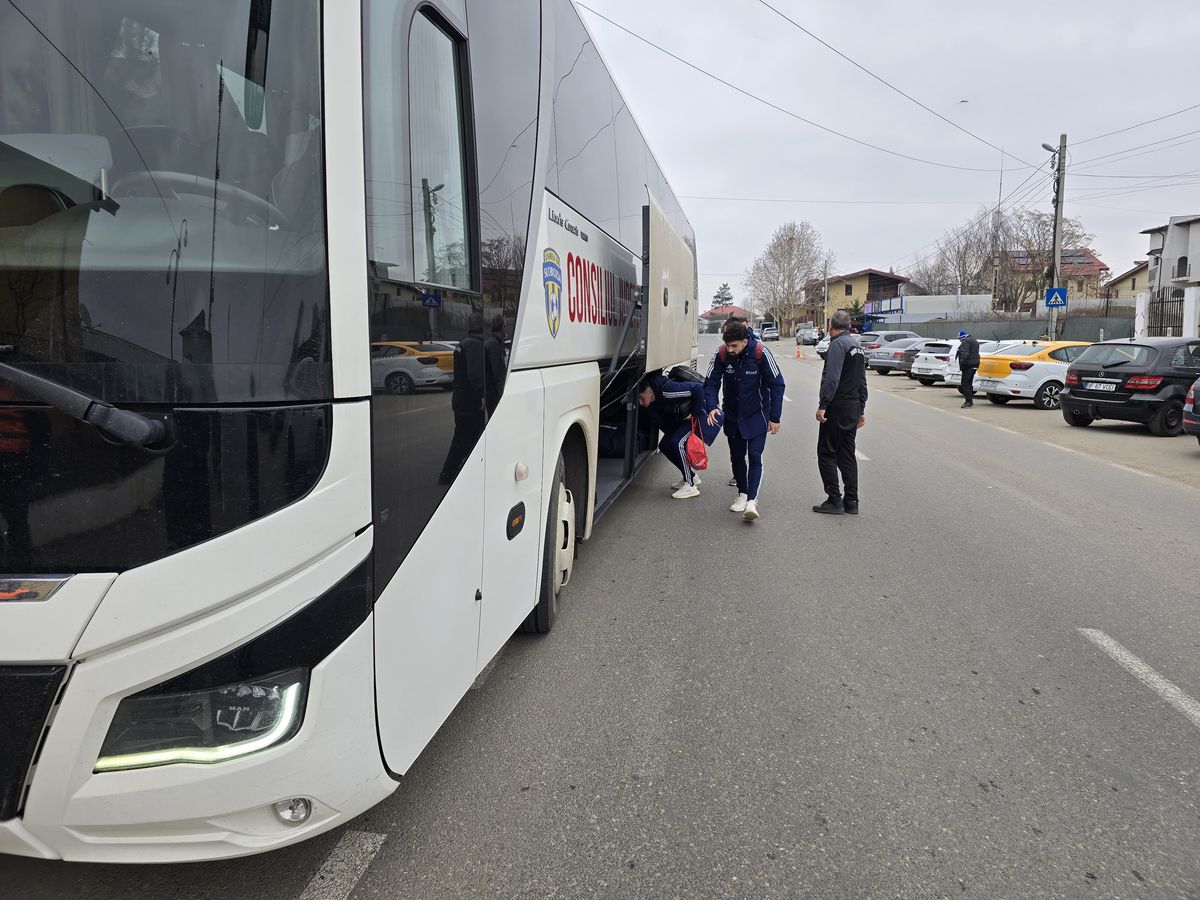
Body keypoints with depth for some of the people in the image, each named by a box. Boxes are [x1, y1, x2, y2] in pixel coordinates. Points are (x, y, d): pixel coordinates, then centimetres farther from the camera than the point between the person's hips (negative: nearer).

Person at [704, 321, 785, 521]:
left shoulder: (760, 353, -21)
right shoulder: (722, 355, -14)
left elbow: (777, 385, -12)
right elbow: (711, 383, -3)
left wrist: (775, 417, -11)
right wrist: (711, 407, -21)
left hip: (757, 416, -3)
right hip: (732, 415, 4)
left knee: (755, 457, -11)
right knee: (737, 456, 13)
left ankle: (752, 501, -15)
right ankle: (742, 493, 29)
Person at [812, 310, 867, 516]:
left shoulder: (838, 344, -12)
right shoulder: (857, 345, 16)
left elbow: (832, 378, -23)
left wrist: (822, 405, -23)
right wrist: (861, 409, 24)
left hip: (837, 408, -9)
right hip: (853, 409, 9)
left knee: (826, 454, -1)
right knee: (847, 455, 12)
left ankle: (834, 500, -2)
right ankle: (851, 502, 13)